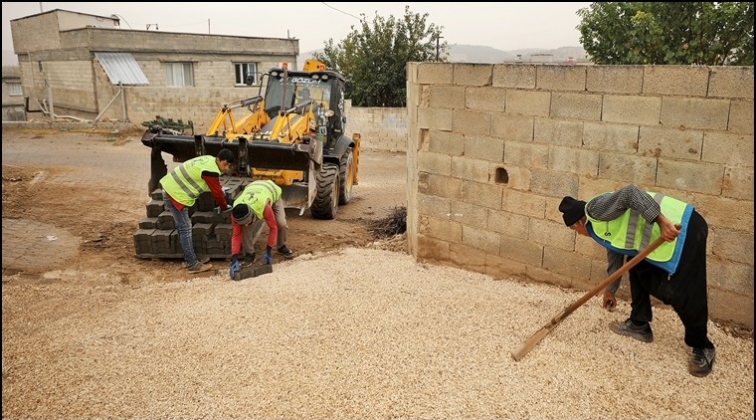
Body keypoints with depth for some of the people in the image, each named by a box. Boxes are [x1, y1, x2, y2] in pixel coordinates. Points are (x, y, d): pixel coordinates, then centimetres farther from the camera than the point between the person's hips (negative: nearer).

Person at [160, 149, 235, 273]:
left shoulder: (209, 160, 9)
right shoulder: (211, 171, -21)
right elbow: (217, 192, -10)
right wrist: (224, 207, 4)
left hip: (171, 188, 10)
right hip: (176, 194, -10)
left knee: (184, 227, 16)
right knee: (185, 229, -6)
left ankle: (189, 258, 25)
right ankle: (192, 265, -1)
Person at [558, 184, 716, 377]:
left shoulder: (595, 209, -8)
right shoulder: (602, 226, 21)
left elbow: (629, 193, -23)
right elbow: (617, 255, 32)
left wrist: (661, 221, -29)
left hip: (683, 228, -10)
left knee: (683, 294, -5)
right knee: (639, 270, 20)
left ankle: (702, 348, 12)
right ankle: (639, 324, 31)